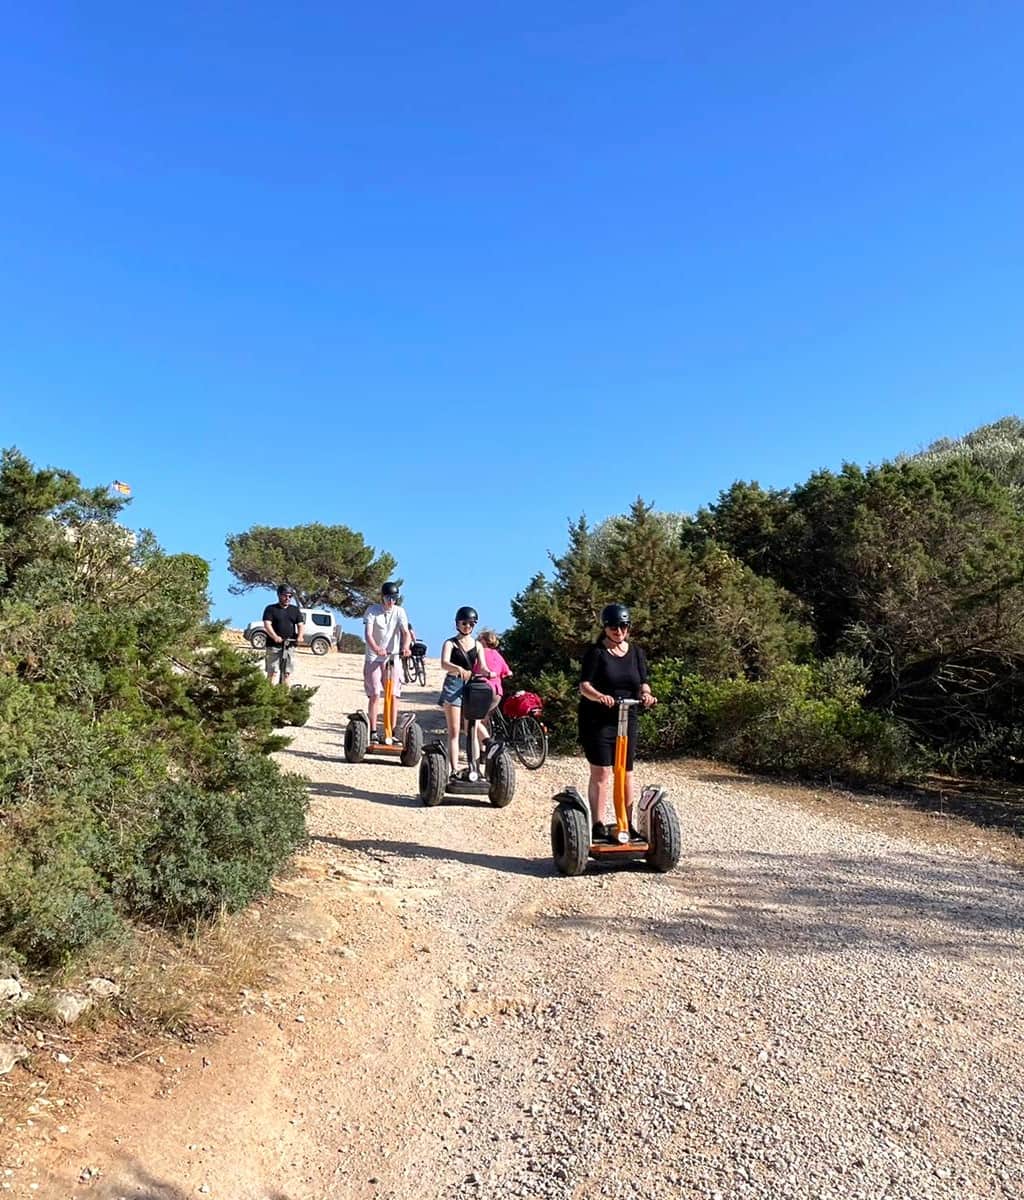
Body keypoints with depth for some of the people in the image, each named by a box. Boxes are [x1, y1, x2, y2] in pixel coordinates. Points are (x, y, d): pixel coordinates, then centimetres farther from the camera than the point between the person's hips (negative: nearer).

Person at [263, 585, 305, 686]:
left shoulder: (295, 610, 15)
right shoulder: (271, 609, 3)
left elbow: (300, 625, 8)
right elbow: (267, 624, -9)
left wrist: (300, 636, -14)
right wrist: (275, 637, -27)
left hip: (290, 646, 3)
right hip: (274, 645, -3)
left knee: (287, 673, 3)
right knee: (271, 672, -4)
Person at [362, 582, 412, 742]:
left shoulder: (399, 611, 2)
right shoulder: (372, 611, -4)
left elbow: (406, 632, -10)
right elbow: (368, 634, -16)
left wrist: (405, 647, -32)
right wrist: (376, 648, -36)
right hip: (374, 658, -2)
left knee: (394, 695, -3)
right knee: (375, 695, -6)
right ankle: (373, 731, -1)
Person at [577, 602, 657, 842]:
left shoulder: (636, 652, 10)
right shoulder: (596, 652, -5)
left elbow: (643, 683, 6)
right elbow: (584, 686, -13)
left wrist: (646, 694, -17)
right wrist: (599, 696, -33)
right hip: (597, 720, -5)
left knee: (626, 772, 8)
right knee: (601, 771, -7)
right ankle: (598, 824, -2)